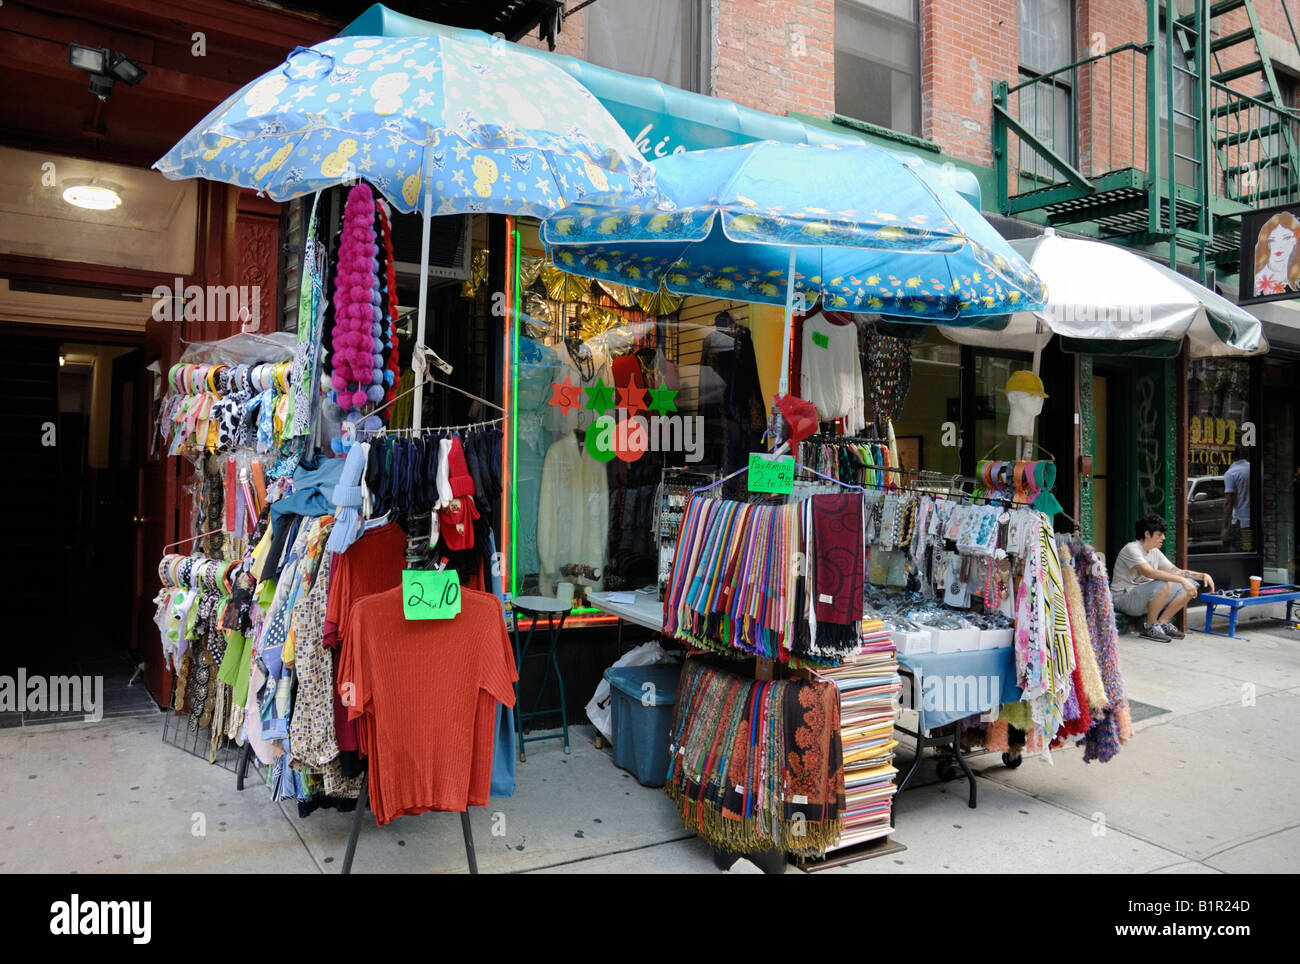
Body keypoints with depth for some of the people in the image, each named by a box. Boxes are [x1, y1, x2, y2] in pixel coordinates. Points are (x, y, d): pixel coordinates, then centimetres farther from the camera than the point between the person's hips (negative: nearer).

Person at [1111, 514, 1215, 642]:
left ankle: (1162, 622, 5)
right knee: (1163, 585, -35)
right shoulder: (1131, 549, -17)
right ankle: (1149, 627, -15)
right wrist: (1182, 580, -36)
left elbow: (1176, 571, 13)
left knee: (1190, 585, -1)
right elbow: (1149, 572, -32)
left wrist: (1203, 575, -1)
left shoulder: (1155, 552, 11)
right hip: (1123, 599, -9)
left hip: (1145, 597, 9)